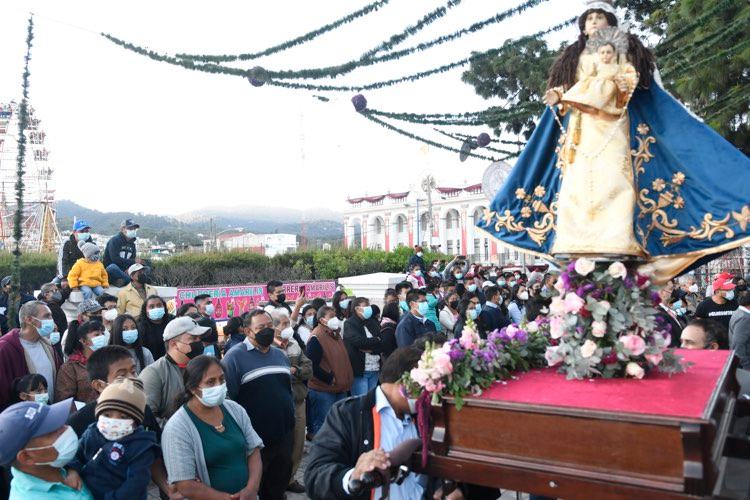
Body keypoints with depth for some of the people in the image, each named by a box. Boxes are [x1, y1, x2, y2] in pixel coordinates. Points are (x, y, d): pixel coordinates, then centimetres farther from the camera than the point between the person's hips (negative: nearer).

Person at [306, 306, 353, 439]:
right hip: (323, 389, -9)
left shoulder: (336, 335, 13)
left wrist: (346, 380, 13)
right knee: (322, 424, -1)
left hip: (340, 388, 9)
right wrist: (330, 379, -18)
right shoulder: (316, 338, -16)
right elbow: (312, 365, -22)